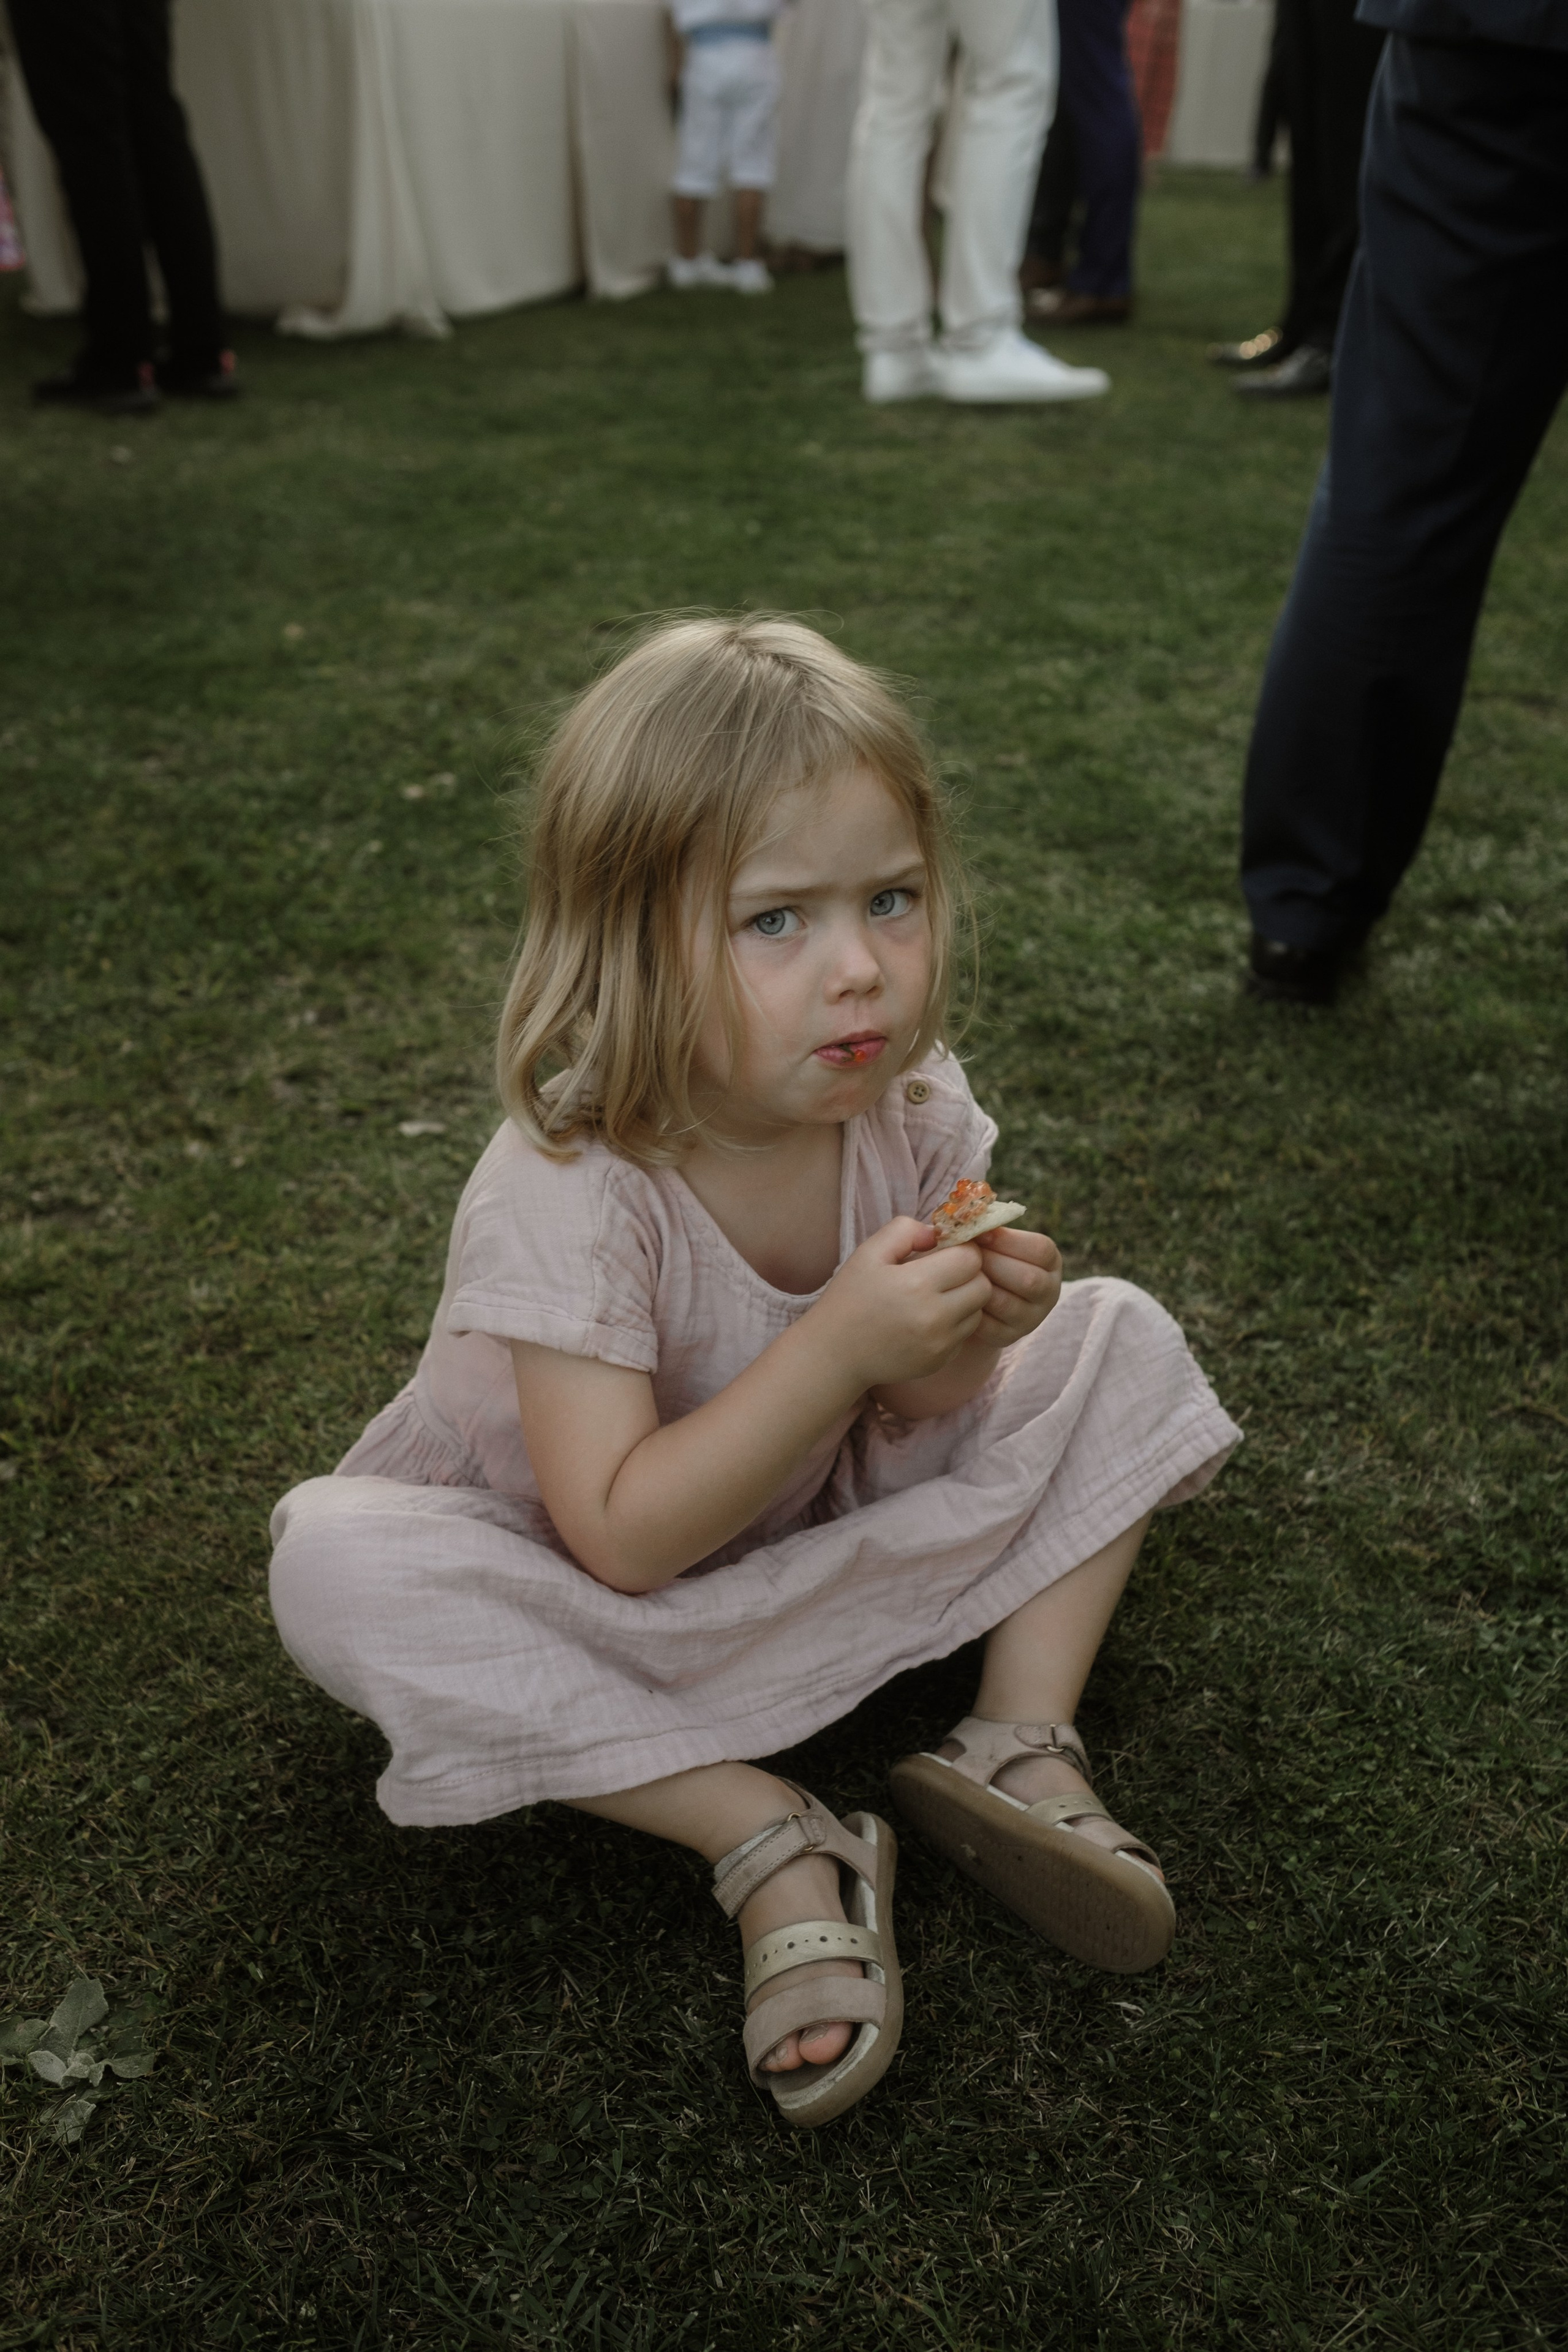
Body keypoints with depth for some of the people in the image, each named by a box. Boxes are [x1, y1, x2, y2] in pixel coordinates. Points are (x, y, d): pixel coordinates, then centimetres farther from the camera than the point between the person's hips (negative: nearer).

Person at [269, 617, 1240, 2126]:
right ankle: (774, 1843, -23)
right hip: (598, 1585, -3)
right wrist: (840, 1348, -42)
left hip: (831, 1516, 4)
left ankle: (1017, 1742, -10)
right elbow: (622, 1535, -32)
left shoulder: (912, 1111, -17)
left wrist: (964, 1348, -30)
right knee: (340, 1568, -32)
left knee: (1119, 1338, -4)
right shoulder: (564, 1194, -33)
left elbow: (910, 1419, -6)